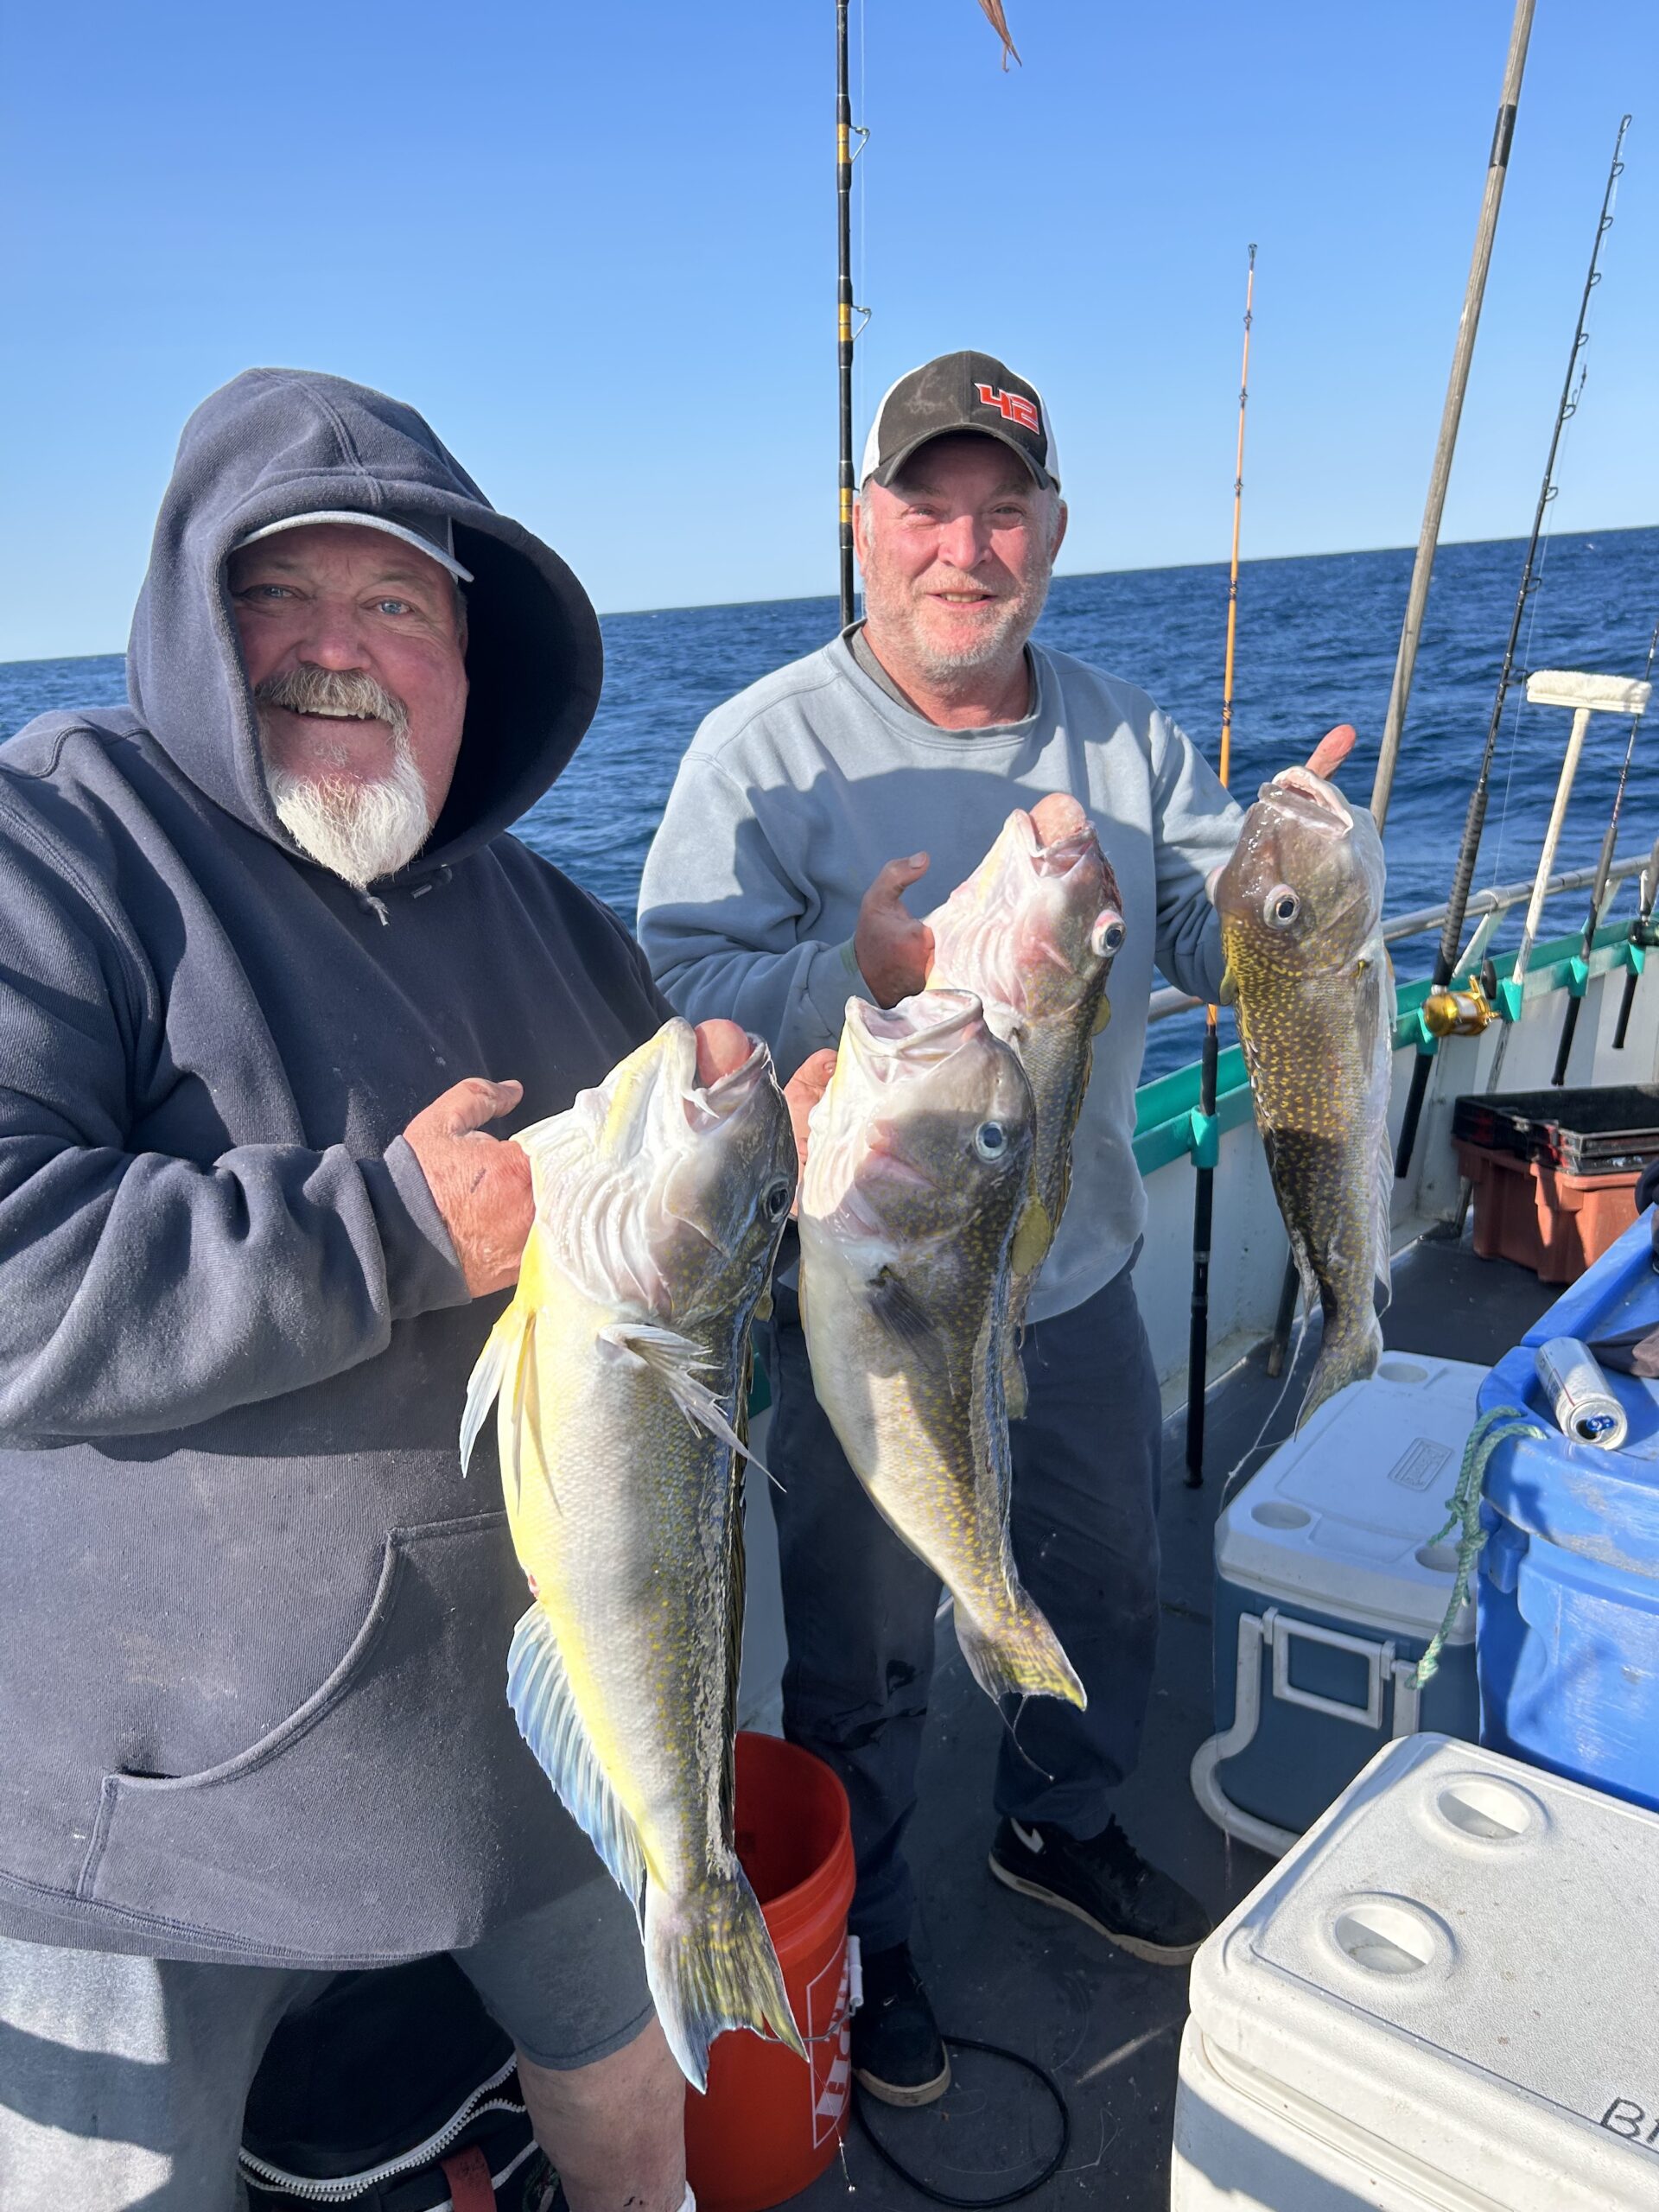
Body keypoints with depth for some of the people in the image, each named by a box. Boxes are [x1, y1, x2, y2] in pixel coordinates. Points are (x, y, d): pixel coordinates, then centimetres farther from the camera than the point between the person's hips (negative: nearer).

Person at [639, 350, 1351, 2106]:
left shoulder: (1124, 732, 2)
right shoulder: (766, 746, -14)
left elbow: (1219, 943, 0)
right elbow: (679, 999, -20)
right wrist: (859, 970, -38)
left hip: (1079, 1273, 6)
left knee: (1108, 1592, 25)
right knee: (866, 1661, 14)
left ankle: (1057, 1830, 54)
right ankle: (856, 1940, 42)